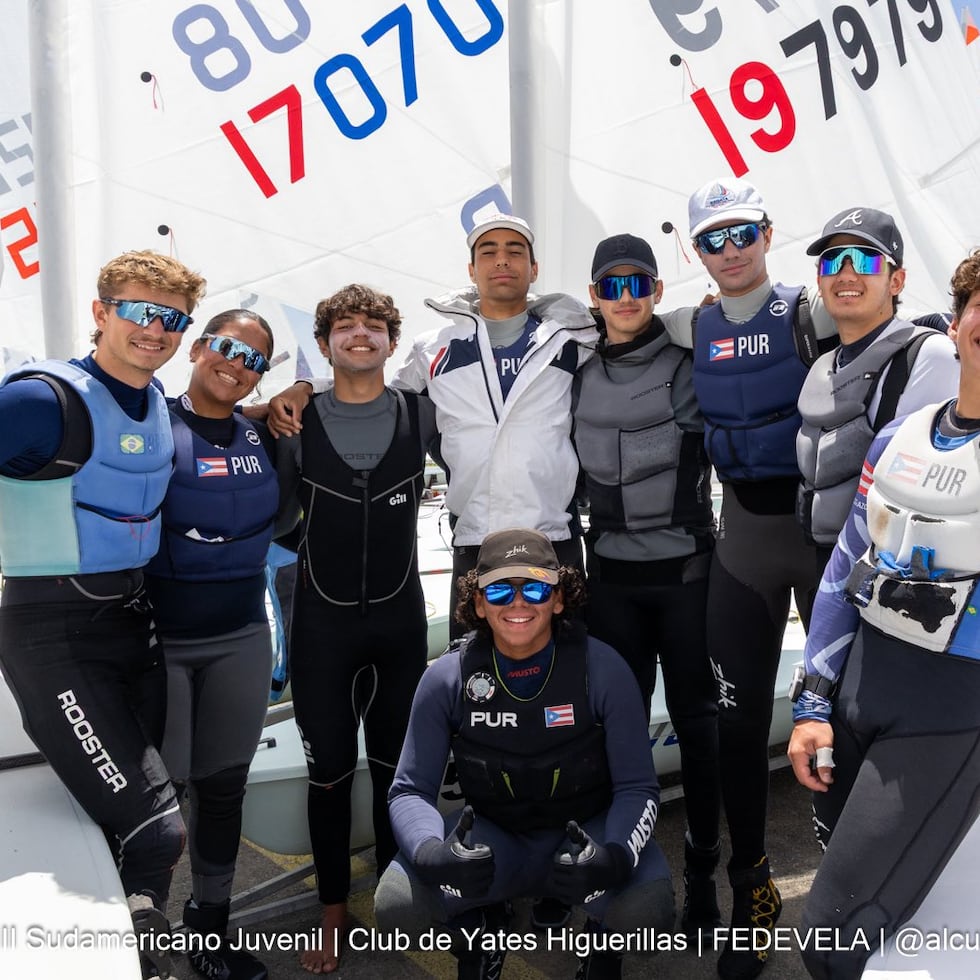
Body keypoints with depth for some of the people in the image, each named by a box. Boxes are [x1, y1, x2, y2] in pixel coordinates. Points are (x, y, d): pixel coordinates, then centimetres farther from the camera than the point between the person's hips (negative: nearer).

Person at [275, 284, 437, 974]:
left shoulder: (421, 415, -1)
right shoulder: (297, 423, -3)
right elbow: (275, 516, 4)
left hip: (399, 617, 1)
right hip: (323, 619, -1)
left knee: (396, 765, 15)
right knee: (330, 773, 9)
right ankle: (334, 912, 29)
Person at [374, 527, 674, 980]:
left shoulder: (602, 669, -17)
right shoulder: (448, 678, -14)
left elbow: (637, 787, -12)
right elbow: (411, 790, -9)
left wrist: (616, 856, -33)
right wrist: (432, 853, -31)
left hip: (588, 832, -1)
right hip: (493, 840, 1)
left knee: (646, 911, -30)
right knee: (397, 907, -24)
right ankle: (481, 926, 12)